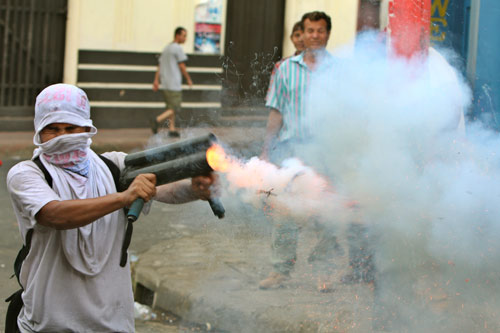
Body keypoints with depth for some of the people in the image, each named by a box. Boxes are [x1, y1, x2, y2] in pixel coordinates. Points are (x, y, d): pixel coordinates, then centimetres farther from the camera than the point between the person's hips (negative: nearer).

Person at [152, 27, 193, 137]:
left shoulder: (166, 48, 18)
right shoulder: (177, 48, -9)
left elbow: (159, 66, 14)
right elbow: (182, 66, -9)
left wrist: (156, 80, 11)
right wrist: (189, 79, 1)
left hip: (165, 84, 9)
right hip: (174, 84, -9)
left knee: (171, 107, 13)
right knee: (174, 108, -6)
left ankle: (172, 129, 8)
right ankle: (157, 120, -22)